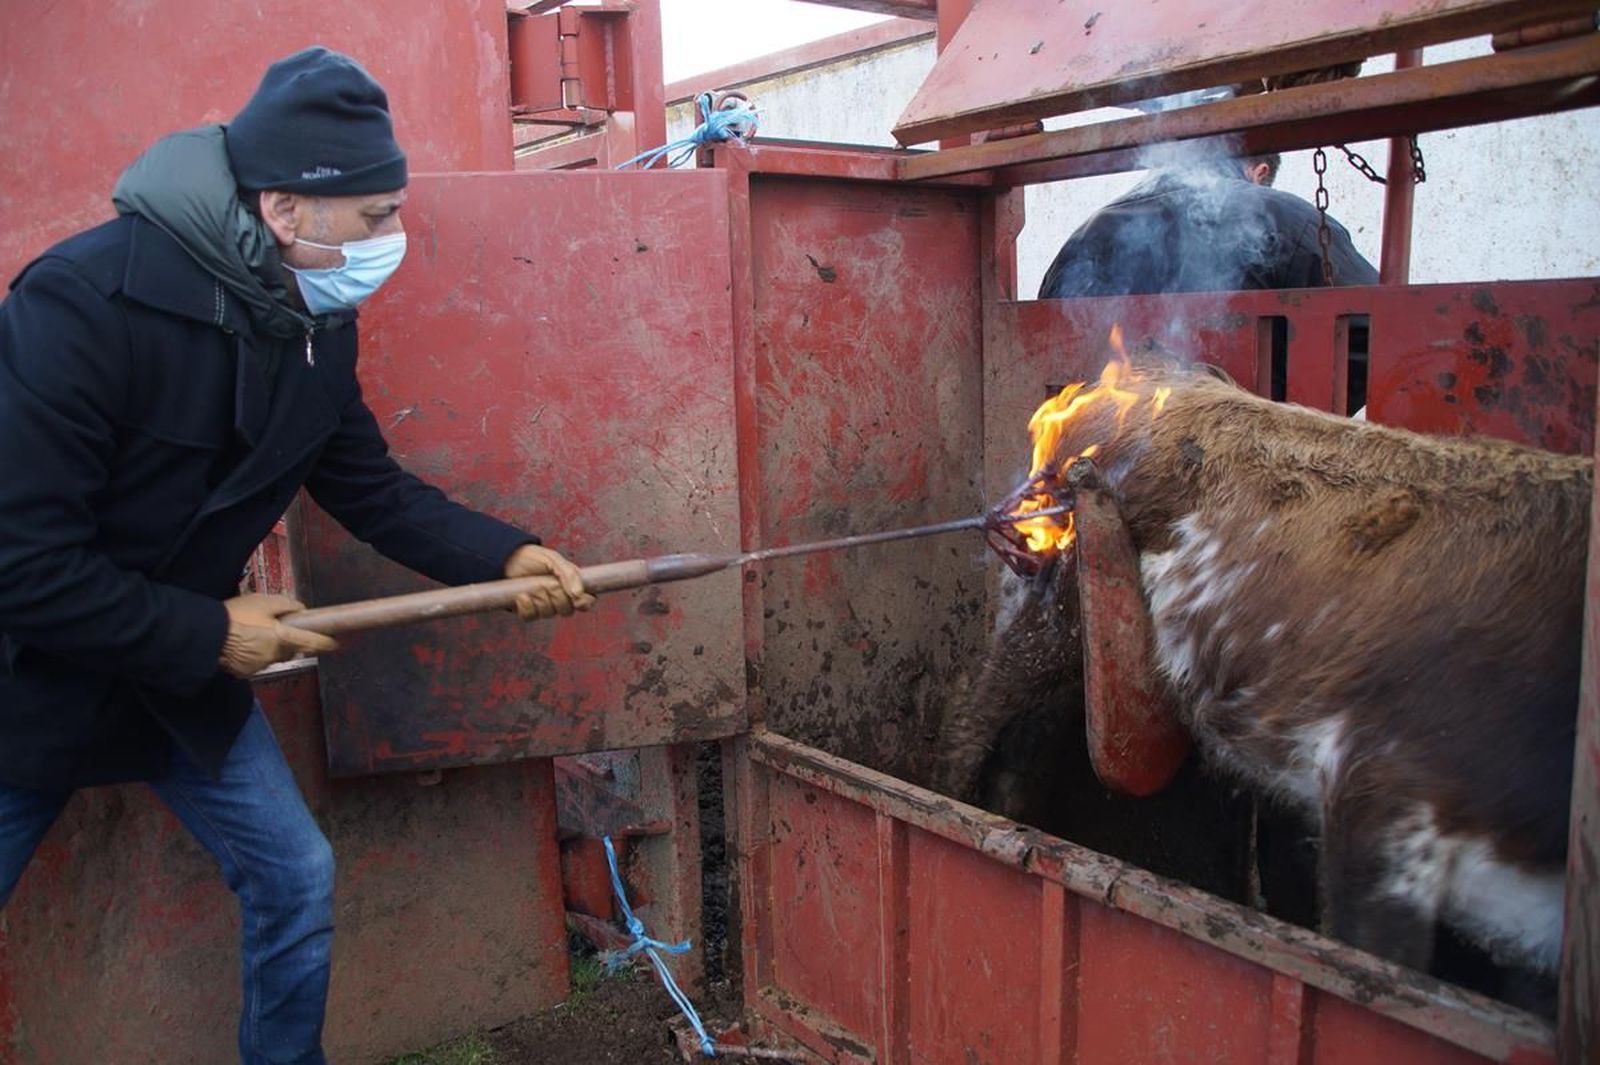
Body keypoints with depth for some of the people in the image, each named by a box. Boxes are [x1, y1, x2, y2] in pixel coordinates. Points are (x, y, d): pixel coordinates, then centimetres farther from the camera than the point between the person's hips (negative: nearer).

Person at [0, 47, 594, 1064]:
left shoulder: (319, 320, -6)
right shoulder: (88, 297, -28)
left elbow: (371, 487, 3)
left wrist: (505, 554, -10)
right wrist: (210, 633, -21)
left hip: (184, 668, 6)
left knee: (296, 878, 9)